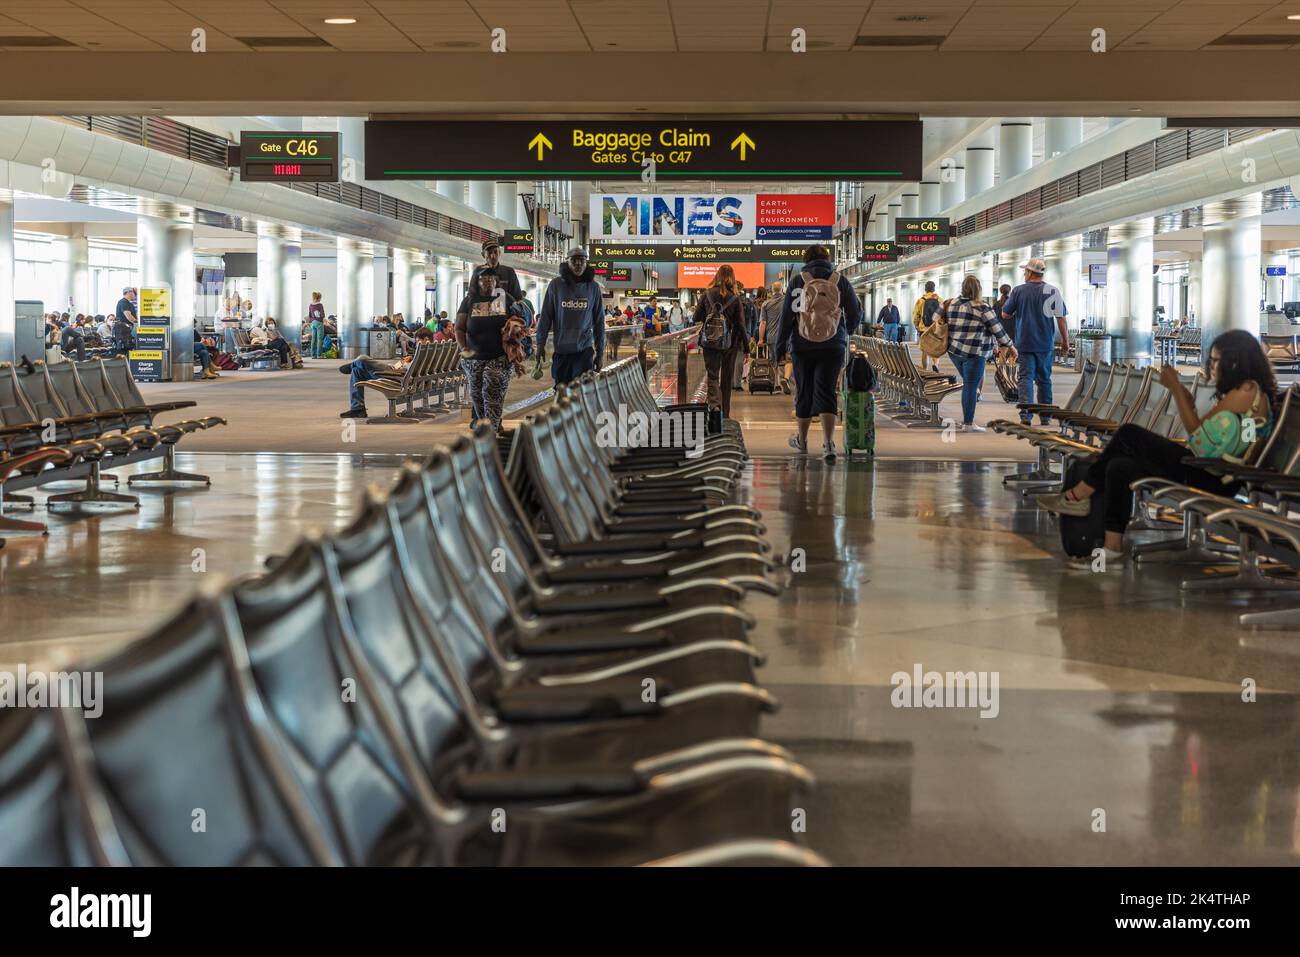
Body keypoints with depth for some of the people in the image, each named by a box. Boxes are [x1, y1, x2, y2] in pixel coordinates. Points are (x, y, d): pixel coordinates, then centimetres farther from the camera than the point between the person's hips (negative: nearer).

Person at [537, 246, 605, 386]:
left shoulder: (593, 287, 4)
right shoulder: (556, 284, 1)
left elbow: (599, 321, 8)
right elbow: (545, 317, 4)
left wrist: (599, 352, 7)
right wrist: (540, 344, -1)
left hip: (584, 351, -1)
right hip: (561, 351, 1)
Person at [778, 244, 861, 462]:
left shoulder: (797, 282, -3)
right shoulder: (840, 281, 2)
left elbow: (787, 316, -5)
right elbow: (856, 313, 8)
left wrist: (780, 345, 3)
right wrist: (845, 330, 29)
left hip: (803, 347, 0)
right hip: (833, 347, 0)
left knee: (804, 393, 13)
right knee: (826, 393, -4)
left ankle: (802, 441, 30)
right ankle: (828, 443, -22)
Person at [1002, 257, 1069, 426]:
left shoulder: (1018, 290, -4)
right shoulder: (1053, 291, -4)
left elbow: (1005, 314, 2)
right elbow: (1061, 318, -4)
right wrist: (1065, 339, 6)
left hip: (1025, 342, -1)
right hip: (1045, 343, 1)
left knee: (1025, 378, -2)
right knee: (1044, 379, 14)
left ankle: (1026, 415, -19)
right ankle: (1045, 417, 22)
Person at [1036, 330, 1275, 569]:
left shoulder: (1247, 390, -12)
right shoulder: (1237, 390, 19)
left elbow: (1197, 430, -13)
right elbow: (1199, 428, 16)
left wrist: (1175, 387, -6)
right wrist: (1177, 387, 9)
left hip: (1212, 480, -10)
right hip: (1205, 471, 10)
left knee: (1128, 435, -15)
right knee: (1120, 466, 0)